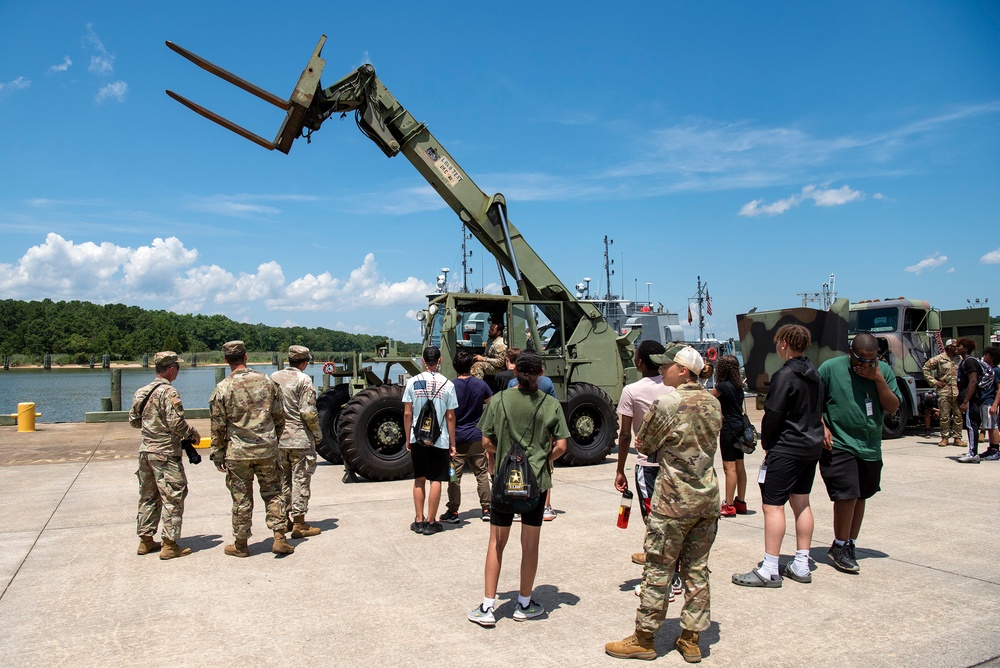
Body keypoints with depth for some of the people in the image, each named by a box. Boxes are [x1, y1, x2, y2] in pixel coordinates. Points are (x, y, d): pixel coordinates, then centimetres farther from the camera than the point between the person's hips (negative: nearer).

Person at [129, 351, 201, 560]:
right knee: (173, 497, -1)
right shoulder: (168, 392, -16)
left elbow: (133, 420, 18)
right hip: (165, 453, -8)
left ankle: (145, 540, 25)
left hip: (145, 450, 8)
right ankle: (169, 545, 1)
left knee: (147, 496, 17)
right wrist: (193, 434, -5)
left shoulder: (141, 392, 9)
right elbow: (176, 423, -21)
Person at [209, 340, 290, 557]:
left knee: (241, 498, 8)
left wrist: (218, 455, 6)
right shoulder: (266, 382, 0)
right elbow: (279, 417, 6)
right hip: (267, 450, 2)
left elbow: (218, 426, -4)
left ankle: (241, 544, 19)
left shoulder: (222, 388, -8)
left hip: (237, 452, -2)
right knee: (272, 493, 12)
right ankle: (279, 537, 7)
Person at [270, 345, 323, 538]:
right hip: (300, 439, -6)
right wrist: (317, 434, -4)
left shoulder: (273, 378, 7)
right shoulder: (303, 380, -12)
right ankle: (299, 524, 3)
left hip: (278, 439, 6)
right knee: (300, 480, 0)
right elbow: (308, 413, -16)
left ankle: (285, 518, 26)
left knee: (283, 479, 17)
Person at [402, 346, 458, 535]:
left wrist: (408, 438, 10)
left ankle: (419, 521, 19)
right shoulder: (447, 384, -6)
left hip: (417, 438, 2)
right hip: (440, 440, -2)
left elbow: (407, 414, -1)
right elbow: (450, 417, -3)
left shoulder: (413, 382, -2)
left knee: (419, 480, 13)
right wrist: (452, 443, 4)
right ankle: (430, 522, 11)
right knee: (436, 480, 6)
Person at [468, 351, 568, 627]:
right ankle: (524, 604, 24)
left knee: (496, 544, 10)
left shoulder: (499, 400, -6)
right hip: (537, 481, 0)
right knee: (530, 544, 12)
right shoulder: (551, 404, -6)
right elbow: (560, 446, -6)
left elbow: (486, 442, -4)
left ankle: (487, 607, 14)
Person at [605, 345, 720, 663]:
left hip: (674, 500, -7)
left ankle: (644, 639, 15)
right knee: (697, 569, 13)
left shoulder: (666, 404, -16)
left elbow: (643, 446, -5)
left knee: (658, 570, 4)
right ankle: (691, 638, 23)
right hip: (708, 497, 7)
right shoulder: (713, 402, 4)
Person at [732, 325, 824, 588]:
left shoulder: (785, 375, -17)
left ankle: (769, 571, -4)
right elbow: (817, 411, 15)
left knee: (772, 505, -6)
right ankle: (801, 566, 22)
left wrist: (766, 442, -2)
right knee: (801, 502, 15)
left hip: (787, 449, -10)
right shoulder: (814, 374, 10)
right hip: (812, 446, 10)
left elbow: (772, 415, -18)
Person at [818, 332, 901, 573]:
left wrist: (878, 379, -12)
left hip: (871, 447, 5)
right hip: (838, 445, -5)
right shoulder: (831, 368, -6)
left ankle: (849, 544, 29)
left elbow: (893, 407, -1)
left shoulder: (883, 370, 4)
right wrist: (822, 427, -12)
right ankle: (840, 547, 8)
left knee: (860, 496, 13)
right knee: (847, 494, -10)